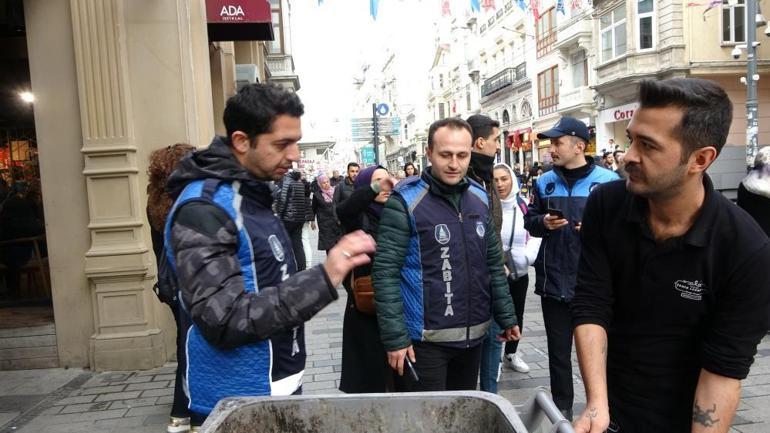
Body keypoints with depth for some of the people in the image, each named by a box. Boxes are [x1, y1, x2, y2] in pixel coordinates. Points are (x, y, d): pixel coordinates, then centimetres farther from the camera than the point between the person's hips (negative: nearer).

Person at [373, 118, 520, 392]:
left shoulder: (479, 197, 6)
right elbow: (386, 273, -15)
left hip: (473, 337, 6)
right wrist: (395, 337, -17)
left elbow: (493, 263, 14)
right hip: (424, 339, -6)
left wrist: (506, 317, 13)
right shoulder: (406, 200, -13)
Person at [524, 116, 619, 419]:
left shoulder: (608, 181, -5)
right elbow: (529, 220, 12)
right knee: (558, 351, 14)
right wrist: (543, 223, -9)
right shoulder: (545, 182, 6)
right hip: (554, 281, 3)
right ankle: (562, 409, 31)